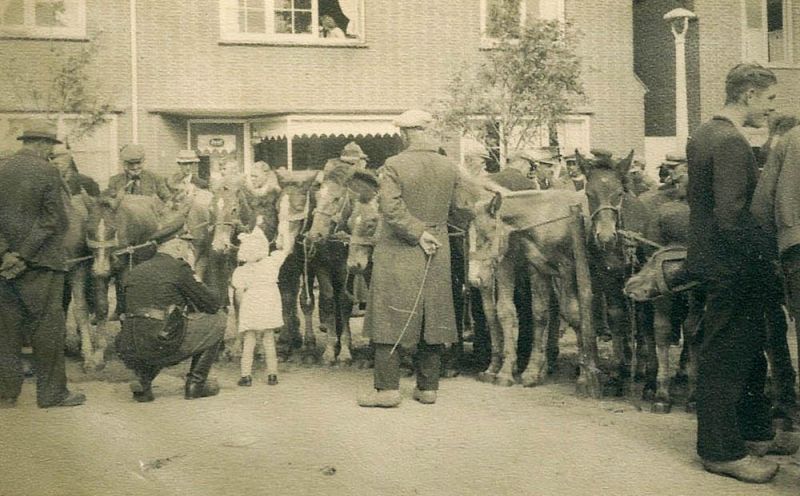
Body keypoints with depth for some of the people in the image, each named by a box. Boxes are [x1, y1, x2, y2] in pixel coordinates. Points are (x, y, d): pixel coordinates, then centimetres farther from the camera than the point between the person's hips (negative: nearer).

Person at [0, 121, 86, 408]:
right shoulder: (47, 172, -8)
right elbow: (53, 220, -12)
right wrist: (25, 255, -9)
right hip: (39, 265, -5)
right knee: (48, 328, 2)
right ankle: (52, 393, 7)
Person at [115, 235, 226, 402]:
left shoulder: (135, 271, 22)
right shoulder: (179, 268, 2)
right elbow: (212, 305, 3)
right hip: (163, 346, -7)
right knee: (218, 320, 13)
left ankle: (143, 383, 19)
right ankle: (196, 383, 15)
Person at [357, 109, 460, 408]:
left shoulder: (394, 166, -12)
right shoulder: (449, 168, 3)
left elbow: (391, 209, -20)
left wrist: (418, 233, -12)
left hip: (398, 255, -4)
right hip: (437, 257, 5)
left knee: (389, 321, 2)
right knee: (432, 319, 11)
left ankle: (388, 388, 1)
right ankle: (428, 386, 16)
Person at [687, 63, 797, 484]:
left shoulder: (701, 135, 10)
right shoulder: (732, 143, -20)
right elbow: (731, 215, -26)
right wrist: (761, 254, -16)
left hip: (709, 256, 10)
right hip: (731, 266, -10)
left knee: (749, 349, 20)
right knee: (725, 356, 0)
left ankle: (755, 432, 33)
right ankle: (722, 451, 11)